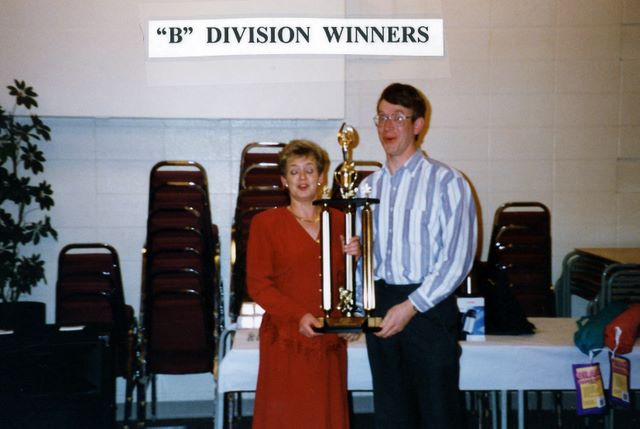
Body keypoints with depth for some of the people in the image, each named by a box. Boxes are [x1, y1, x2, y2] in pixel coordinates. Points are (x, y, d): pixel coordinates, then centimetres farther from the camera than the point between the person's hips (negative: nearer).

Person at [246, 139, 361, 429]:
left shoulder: (338, 221, 11)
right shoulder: (265, 223, -1)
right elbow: (257, 285, -4)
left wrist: (353, 258, -5)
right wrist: (298, 315, -16)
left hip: (330, 340, 4)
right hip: (286, 339, -3)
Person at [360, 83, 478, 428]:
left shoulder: (446, 182, -7)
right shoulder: (369, 186, 12)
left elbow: (457, 259, -12)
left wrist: (411, 306, -16)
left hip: (429, 309, -5)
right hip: (380, 307, 5)